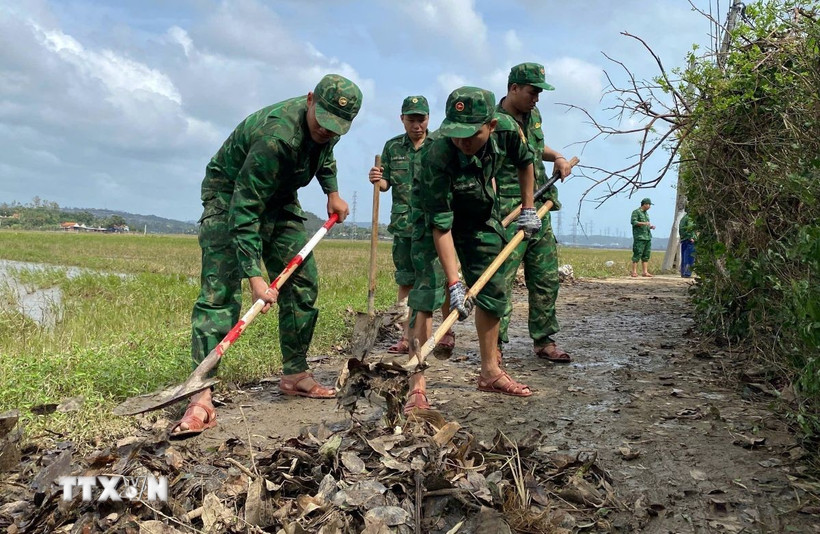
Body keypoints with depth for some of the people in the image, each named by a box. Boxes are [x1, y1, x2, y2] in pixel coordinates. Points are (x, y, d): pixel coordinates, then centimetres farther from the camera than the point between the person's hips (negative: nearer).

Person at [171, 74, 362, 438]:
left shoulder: (327, 126, -10)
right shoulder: (276, 136, -36)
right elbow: (244, 210, -35)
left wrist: (332, 192, 10)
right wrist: (254, 276, -36)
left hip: (280, 200, 8)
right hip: (230, 197, -8)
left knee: (303, 283, 3)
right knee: (219, 292, -17)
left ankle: (294, 375, 14)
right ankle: (201, 398, -19)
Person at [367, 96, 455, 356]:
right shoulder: (392, 147, 9)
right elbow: (386, 184, 11)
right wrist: (377, 180, -11)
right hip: (404, 224, 3)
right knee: (406, 280, 6)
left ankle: (448, 332, 15)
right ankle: (406, 336, 14)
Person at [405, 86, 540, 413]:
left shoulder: (507, 129, -24)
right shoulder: (437, 157, -38)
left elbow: (525, 161, 2)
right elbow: (441, 227, -36)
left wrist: (528, 208, 4)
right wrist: (454, 283, -39)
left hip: (483, 217, 5)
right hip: (440, 218, -5)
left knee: (493, 293, 8)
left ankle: (490, 373, 23)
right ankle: (416, 385, -14)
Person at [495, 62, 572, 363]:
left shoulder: (533, 115, 14)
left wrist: (557, 157, 13)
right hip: (509, 214, -8)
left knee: (546, 279, 11)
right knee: (501, 279, -8)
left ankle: (544, 341, 22)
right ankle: (494, 344, 2)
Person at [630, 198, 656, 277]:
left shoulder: (646, 213, 23)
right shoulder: (636, 212, -3)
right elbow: (633, 222, -15)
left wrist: (650, 227, 10)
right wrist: (644, 223, -23)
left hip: (647, 237, 8)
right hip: (639, 237, -8)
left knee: (646, 255, 5)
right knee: (637, 254, -11)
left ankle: (645, 272, 7)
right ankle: (634, 272, -10)